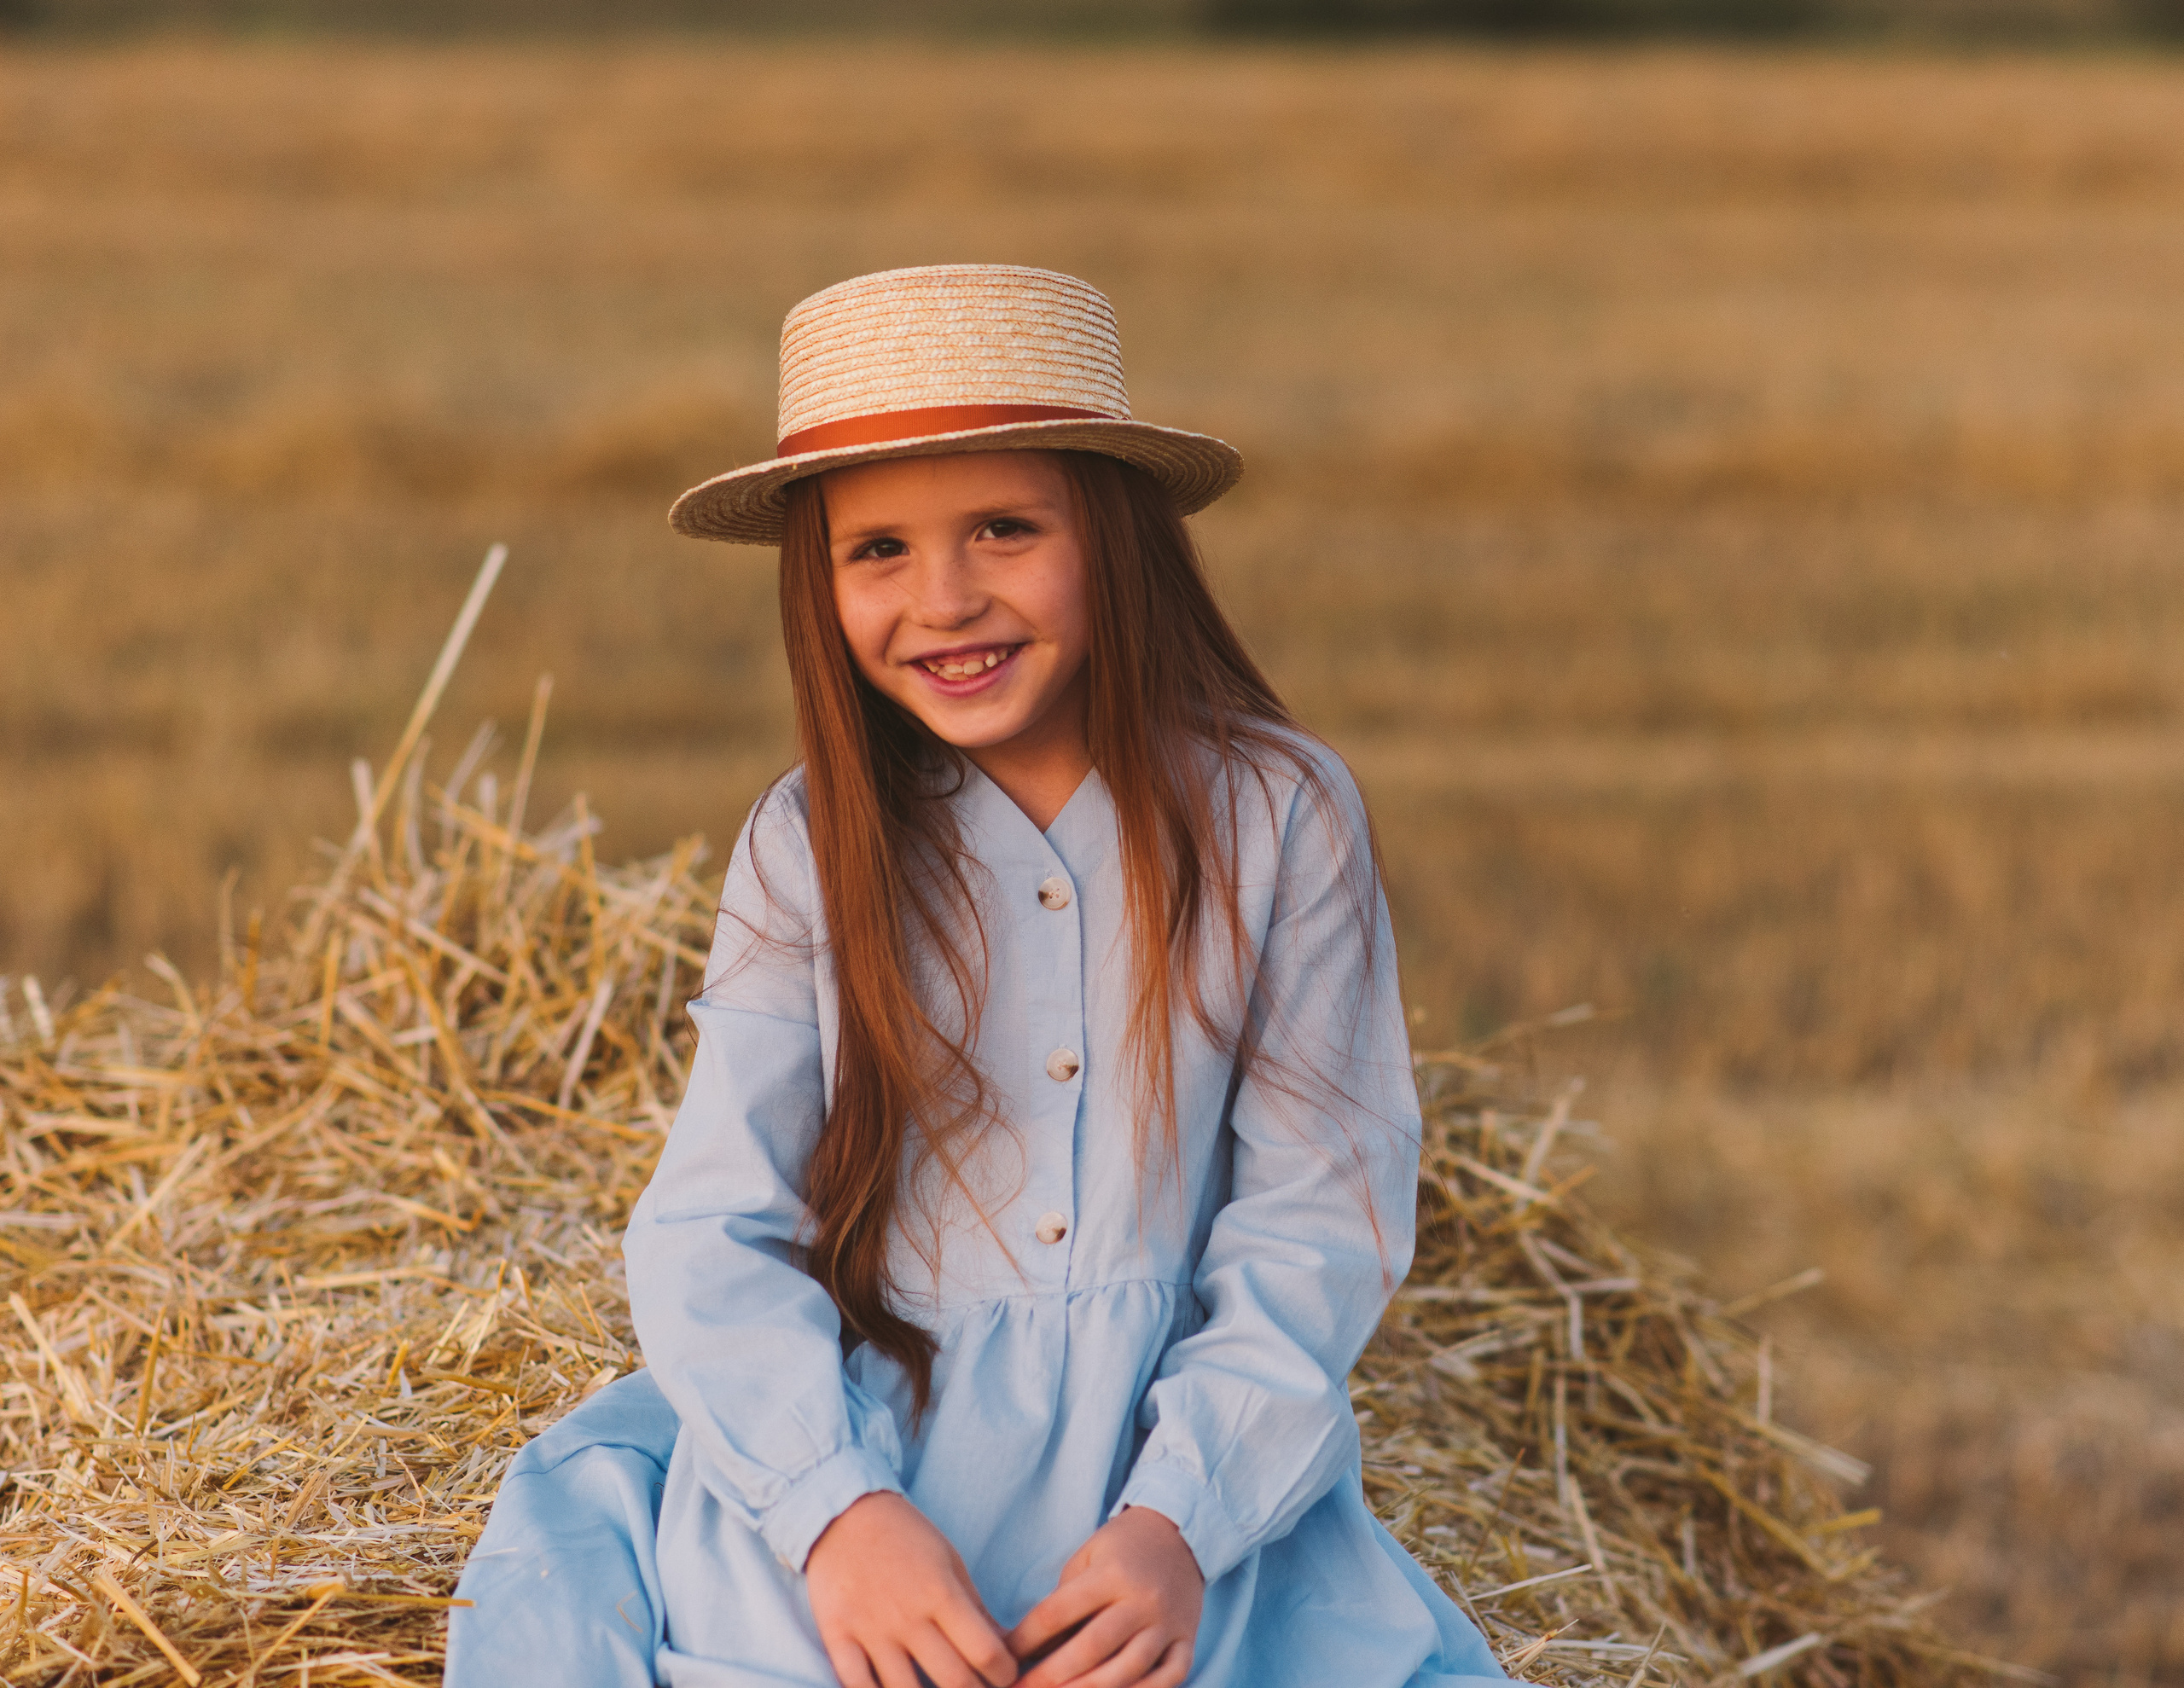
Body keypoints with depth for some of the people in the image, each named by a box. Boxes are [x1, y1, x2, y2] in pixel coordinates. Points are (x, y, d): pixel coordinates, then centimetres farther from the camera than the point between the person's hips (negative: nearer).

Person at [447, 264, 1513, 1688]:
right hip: (849, 1450, 0)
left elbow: (1320, 1213, -2)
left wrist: (1181, 1521, -17)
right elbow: (710, 1233, -5)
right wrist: (836, 1512, -23)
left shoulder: (1279, 817, -1)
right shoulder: (809, 848, 1)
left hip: (1179, 1459, 0)